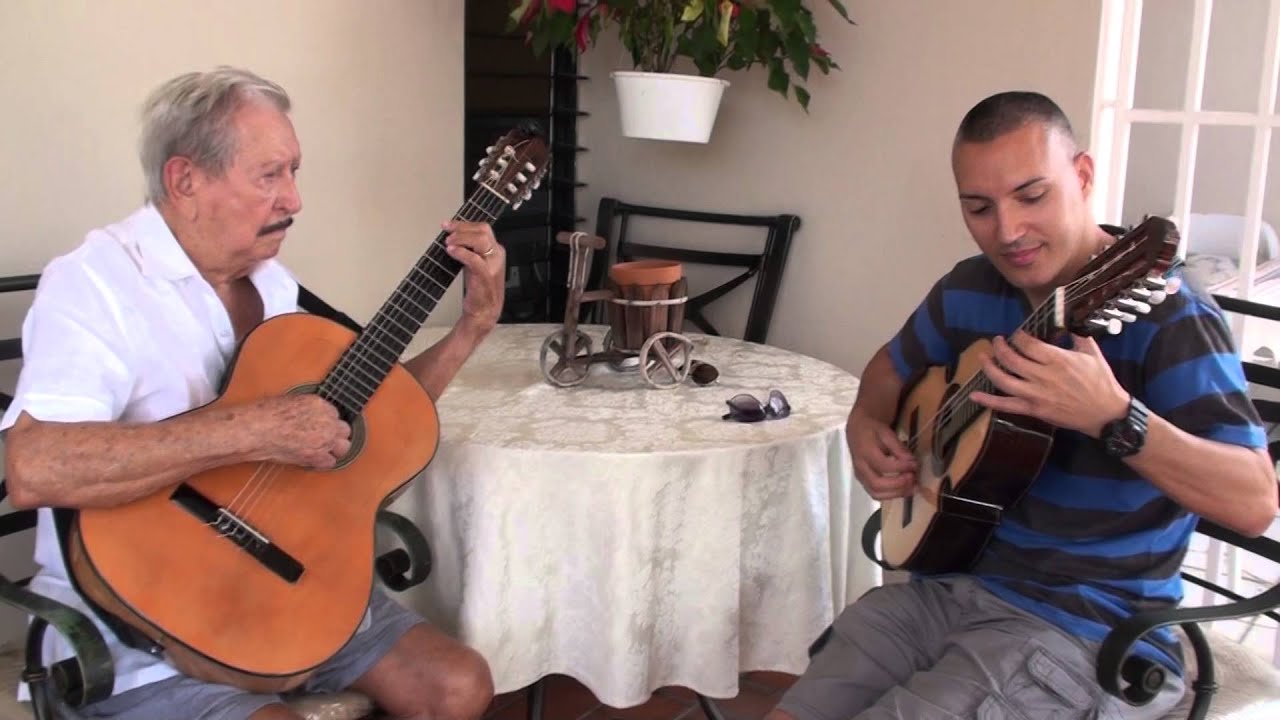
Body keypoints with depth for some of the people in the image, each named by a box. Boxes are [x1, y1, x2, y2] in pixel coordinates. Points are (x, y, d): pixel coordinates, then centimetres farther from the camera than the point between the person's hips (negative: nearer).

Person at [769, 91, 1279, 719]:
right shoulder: (968, 290, 3)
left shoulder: (1163, 312, -16)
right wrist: (865, 426, 2)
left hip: (1091, 627, -5)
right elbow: (894, 365, 24)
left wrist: (1111, 416, -40)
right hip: (952, 580, 6)